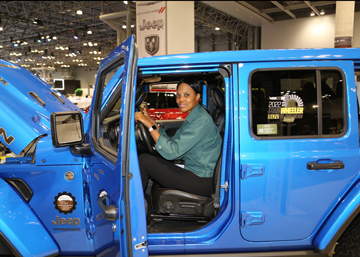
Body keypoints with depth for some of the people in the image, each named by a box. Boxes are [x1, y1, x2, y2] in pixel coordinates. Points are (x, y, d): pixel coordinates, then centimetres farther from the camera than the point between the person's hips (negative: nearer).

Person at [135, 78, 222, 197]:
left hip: (203, 182, -10)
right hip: (195, 172, 10)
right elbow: (172, 143, 9)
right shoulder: (192, 118, 10)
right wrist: (150, 120, 4)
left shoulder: (202, 121, -21)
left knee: (144, 160, -11)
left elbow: (172, 152, -26)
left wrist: (149, 124, -23)